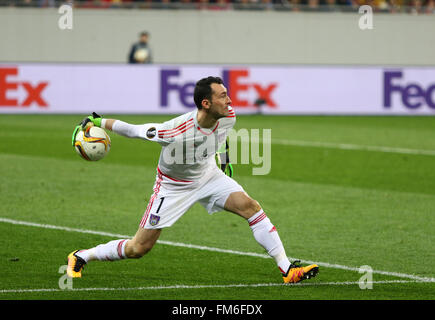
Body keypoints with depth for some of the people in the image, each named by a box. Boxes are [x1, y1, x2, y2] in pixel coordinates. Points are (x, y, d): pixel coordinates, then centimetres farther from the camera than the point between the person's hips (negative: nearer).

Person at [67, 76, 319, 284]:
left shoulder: (228, 117, -19)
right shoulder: (175, 131, -38)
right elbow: (132, 130, -24)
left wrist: (225, 157, 20)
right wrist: (98, 122, -19)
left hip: (209, 175, 5)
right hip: (174, 187, -5)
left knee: (251, 207, -15)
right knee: (139, 248, -3)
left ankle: (288, 270, -11)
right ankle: (80, 257, 20)